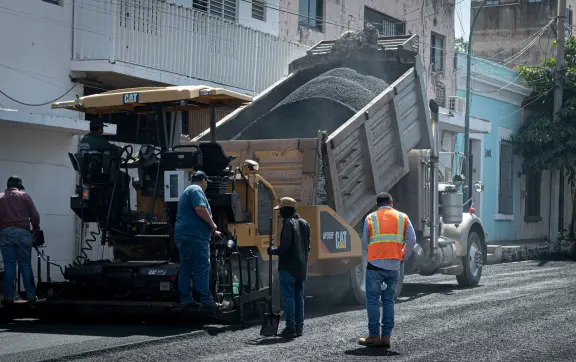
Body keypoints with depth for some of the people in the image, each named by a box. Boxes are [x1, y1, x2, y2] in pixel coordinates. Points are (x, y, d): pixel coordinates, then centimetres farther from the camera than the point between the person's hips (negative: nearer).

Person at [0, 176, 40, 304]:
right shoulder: (24, 196, 7)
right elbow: (35, 216, 4)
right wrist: (36, 230, 18)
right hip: (22, 232, -1)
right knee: (26, 265, 4)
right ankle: (30, 295, 1)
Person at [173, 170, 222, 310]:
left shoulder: (187, 191, 27)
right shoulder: (197, 190, -5)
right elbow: (200, 209, -22)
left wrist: (211, 230, 39)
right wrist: (212, 224, -9)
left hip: (182, 235, 10)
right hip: (194, 236, -10)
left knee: (185, 267, 10)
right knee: (202, 268, -7)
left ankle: (185, 299, 12)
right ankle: (206, 300, -7)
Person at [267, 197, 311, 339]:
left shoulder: (288, 223, -14)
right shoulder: (304, 223, 12)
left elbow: (284, 246, -20)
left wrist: (272, 250, -4)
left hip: (288, 267, -8)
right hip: (301, 267, 8)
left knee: (288, 298, -4)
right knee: (299, 297, 12)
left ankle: (290, 328, -4)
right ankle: (299, 327, 14)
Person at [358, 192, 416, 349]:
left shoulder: (370, 218, 6)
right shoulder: (402, 217, 9)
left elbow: (364, 244, 7)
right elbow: (412, 240, 4)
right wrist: (403, 257, 16)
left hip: (375, 265, -2)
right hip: (394, 265, 2)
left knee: (373, 300, 3)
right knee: (389, 301, 9)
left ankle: (374, 336, -1)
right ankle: (386, 336, 6)